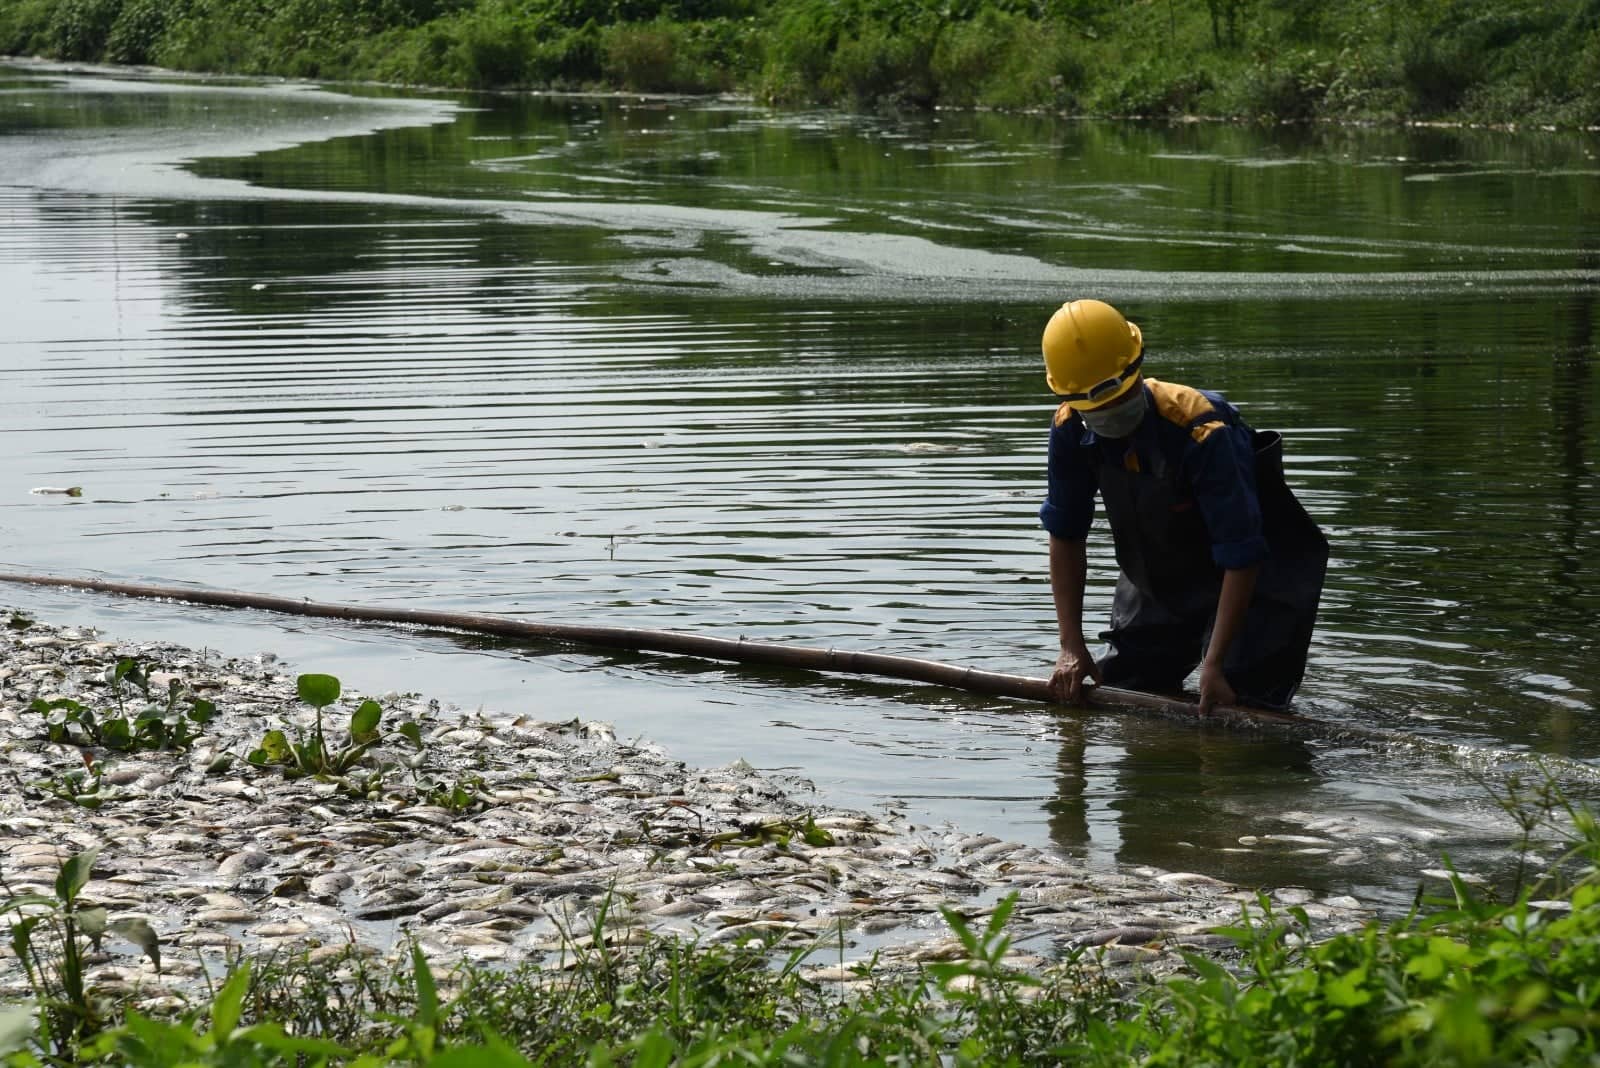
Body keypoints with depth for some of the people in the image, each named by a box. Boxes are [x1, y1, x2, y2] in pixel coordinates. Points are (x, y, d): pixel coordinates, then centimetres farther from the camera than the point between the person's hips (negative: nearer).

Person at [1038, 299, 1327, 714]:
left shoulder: (1203, 433, -35)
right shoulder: (1072, 430, -16)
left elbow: (1241, 558, -33)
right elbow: (1066, 536, -5)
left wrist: (1214, 665, -34)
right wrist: (1071, 645, -11)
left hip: (1247, 583, -6)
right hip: (1155, 583, 6)